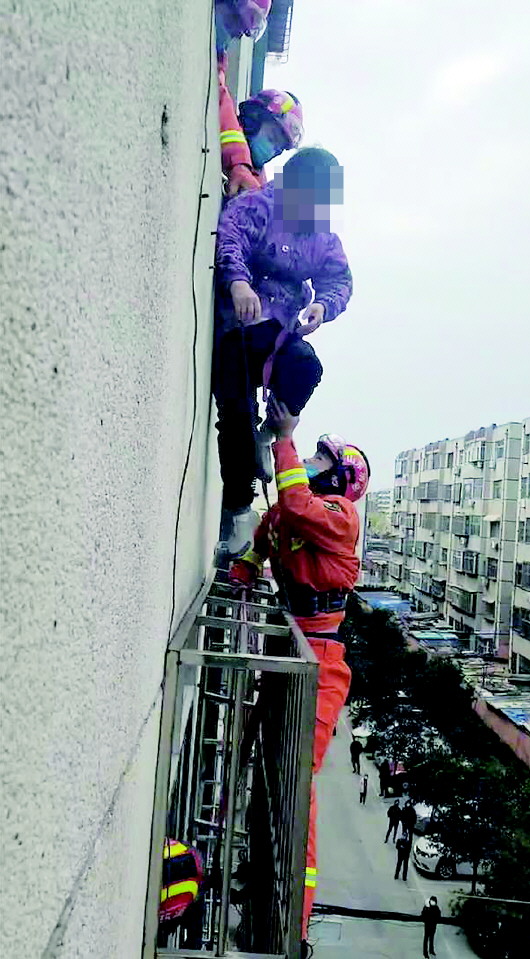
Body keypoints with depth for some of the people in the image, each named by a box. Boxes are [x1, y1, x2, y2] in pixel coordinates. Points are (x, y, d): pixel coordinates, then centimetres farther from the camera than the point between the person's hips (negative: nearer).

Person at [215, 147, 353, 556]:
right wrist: (238, 281, -43)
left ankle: (269, 433, -1)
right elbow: (228, 235, -23)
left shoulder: (323, 236, 16)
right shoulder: (257, 207, -4)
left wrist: (323, 304, -18)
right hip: (238, 327, -4)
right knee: (237, 412, -10)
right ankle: (238, 507, 1)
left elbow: (339, 277, 6)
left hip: (280, 330, 4)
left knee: (305, 365, -29)